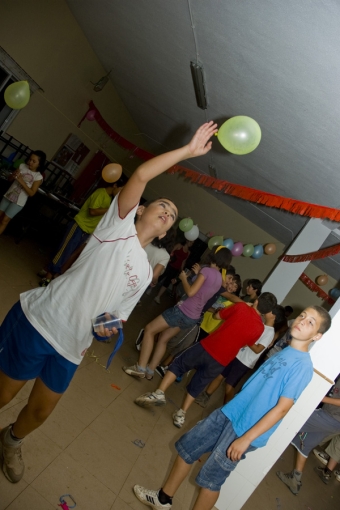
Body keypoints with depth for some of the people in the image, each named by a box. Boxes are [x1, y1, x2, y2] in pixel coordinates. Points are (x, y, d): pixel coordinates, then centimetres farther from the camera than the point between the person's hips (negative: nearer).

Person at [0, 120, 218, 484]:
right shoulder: (120, 224, -5)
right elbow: (141, 175, -19)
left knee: (41, 412, 18)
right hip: (38, 320, -6)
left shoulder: (145, 272, 11)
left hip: (70, 347, 6)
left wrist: (109, 327, -2)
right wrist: (189, 150, -15)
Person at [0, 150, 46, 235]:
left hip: (18, 202, -4)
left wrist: (22, 182, -25)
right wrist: (14, 175, -18)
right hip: (8, 196, 4)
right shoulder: (22, 166, -3)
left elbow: (31, 193, -16)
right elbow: (9, 179, 5)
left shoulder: (38, 177, -14)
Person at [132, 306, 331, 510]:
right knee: (186, 448, 14)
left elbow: (282, 408, -20)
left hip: (245, 430, -7)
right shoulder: (285, 351, 7)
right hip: (228, 413, 7)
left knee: (211, 479, 7)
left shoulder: (303, 365, -17)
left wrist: (246, 439, -19)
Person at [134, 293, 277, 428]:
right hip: (220, 363, 3)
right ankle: (181, 414, 20)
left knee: (178, 365, 14)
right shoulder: (260, 327, -2)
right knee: (196, 386, 21)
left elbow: (217, 315, 11)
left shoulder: (241, 307, -6)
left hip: (207, 348, -2)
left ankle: (159, 393, 3)